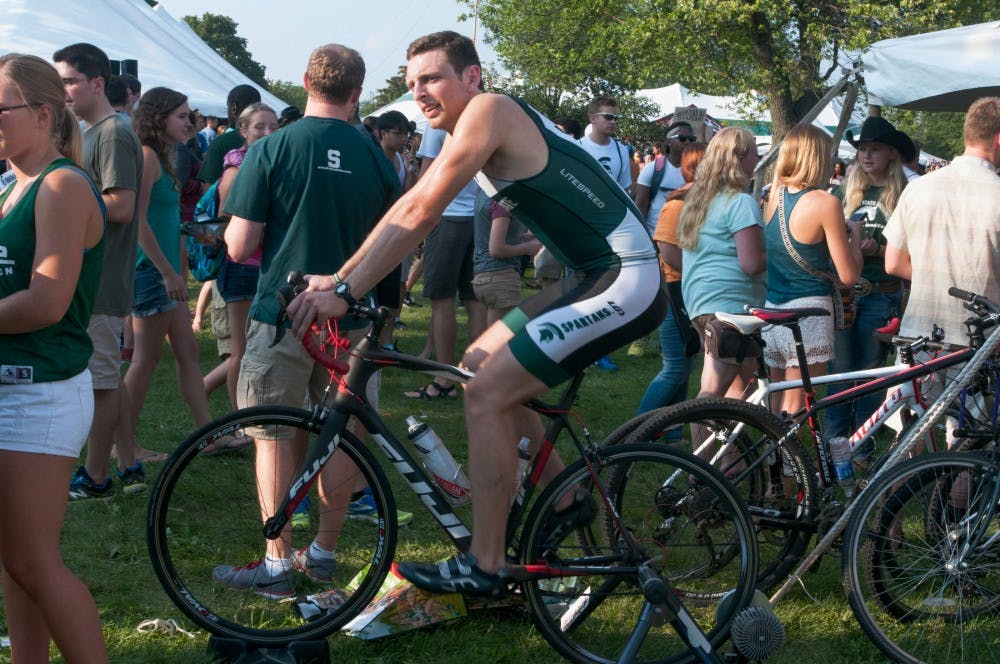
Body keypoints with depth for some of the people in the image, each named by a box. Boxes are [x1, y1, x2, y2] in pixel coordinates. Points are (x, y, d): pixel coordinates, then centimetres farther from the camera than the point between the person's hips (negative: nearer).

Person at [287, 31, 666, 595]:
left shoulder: (488, 111, -15)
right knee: (480, 363, 16)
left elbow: (419, 214, -20)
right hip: (597, 275, 10)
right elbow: (410, 208, 15)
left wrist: (344, 291, -19)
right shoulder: (468, 133, 15)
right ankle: (564, 501, 24)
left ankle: (485, 566, -5)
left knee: (486, 393, -12)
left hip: (625, 283, -10)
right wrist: (335, 276, 9)